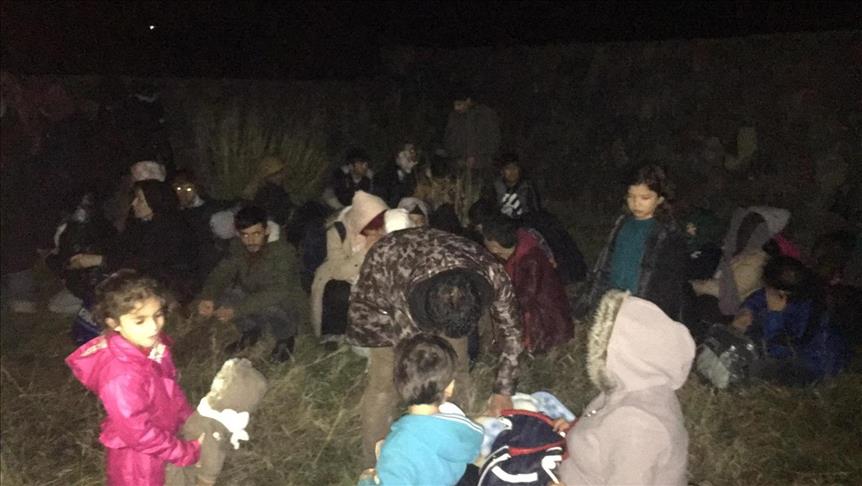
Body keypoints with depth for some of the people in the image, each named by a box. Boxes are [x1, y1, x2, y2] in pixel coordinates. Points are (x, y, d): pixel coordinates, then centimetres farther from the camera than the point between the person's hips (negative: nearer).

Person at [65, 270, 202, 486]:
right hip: (136, 461, -7)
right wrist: (187, 452, -21)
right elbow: (138, 433, -29)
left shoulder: (154, 346, -12)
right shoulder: (122, 377, -36)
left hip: (162, 448, 7)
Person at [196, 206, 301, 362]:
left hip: (285, 304, -5)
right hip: (252, 298, 5)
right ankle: (250, 331, 8)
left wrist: (236, 310, -48)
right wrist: (206, 298, -39)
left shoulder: (281, 252, -30)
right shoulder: (237, 247, -12)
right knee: (220, 294, -17)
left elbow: (278, 292, -40)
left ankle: (285, 337, -2)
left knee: (270, 306, -36)